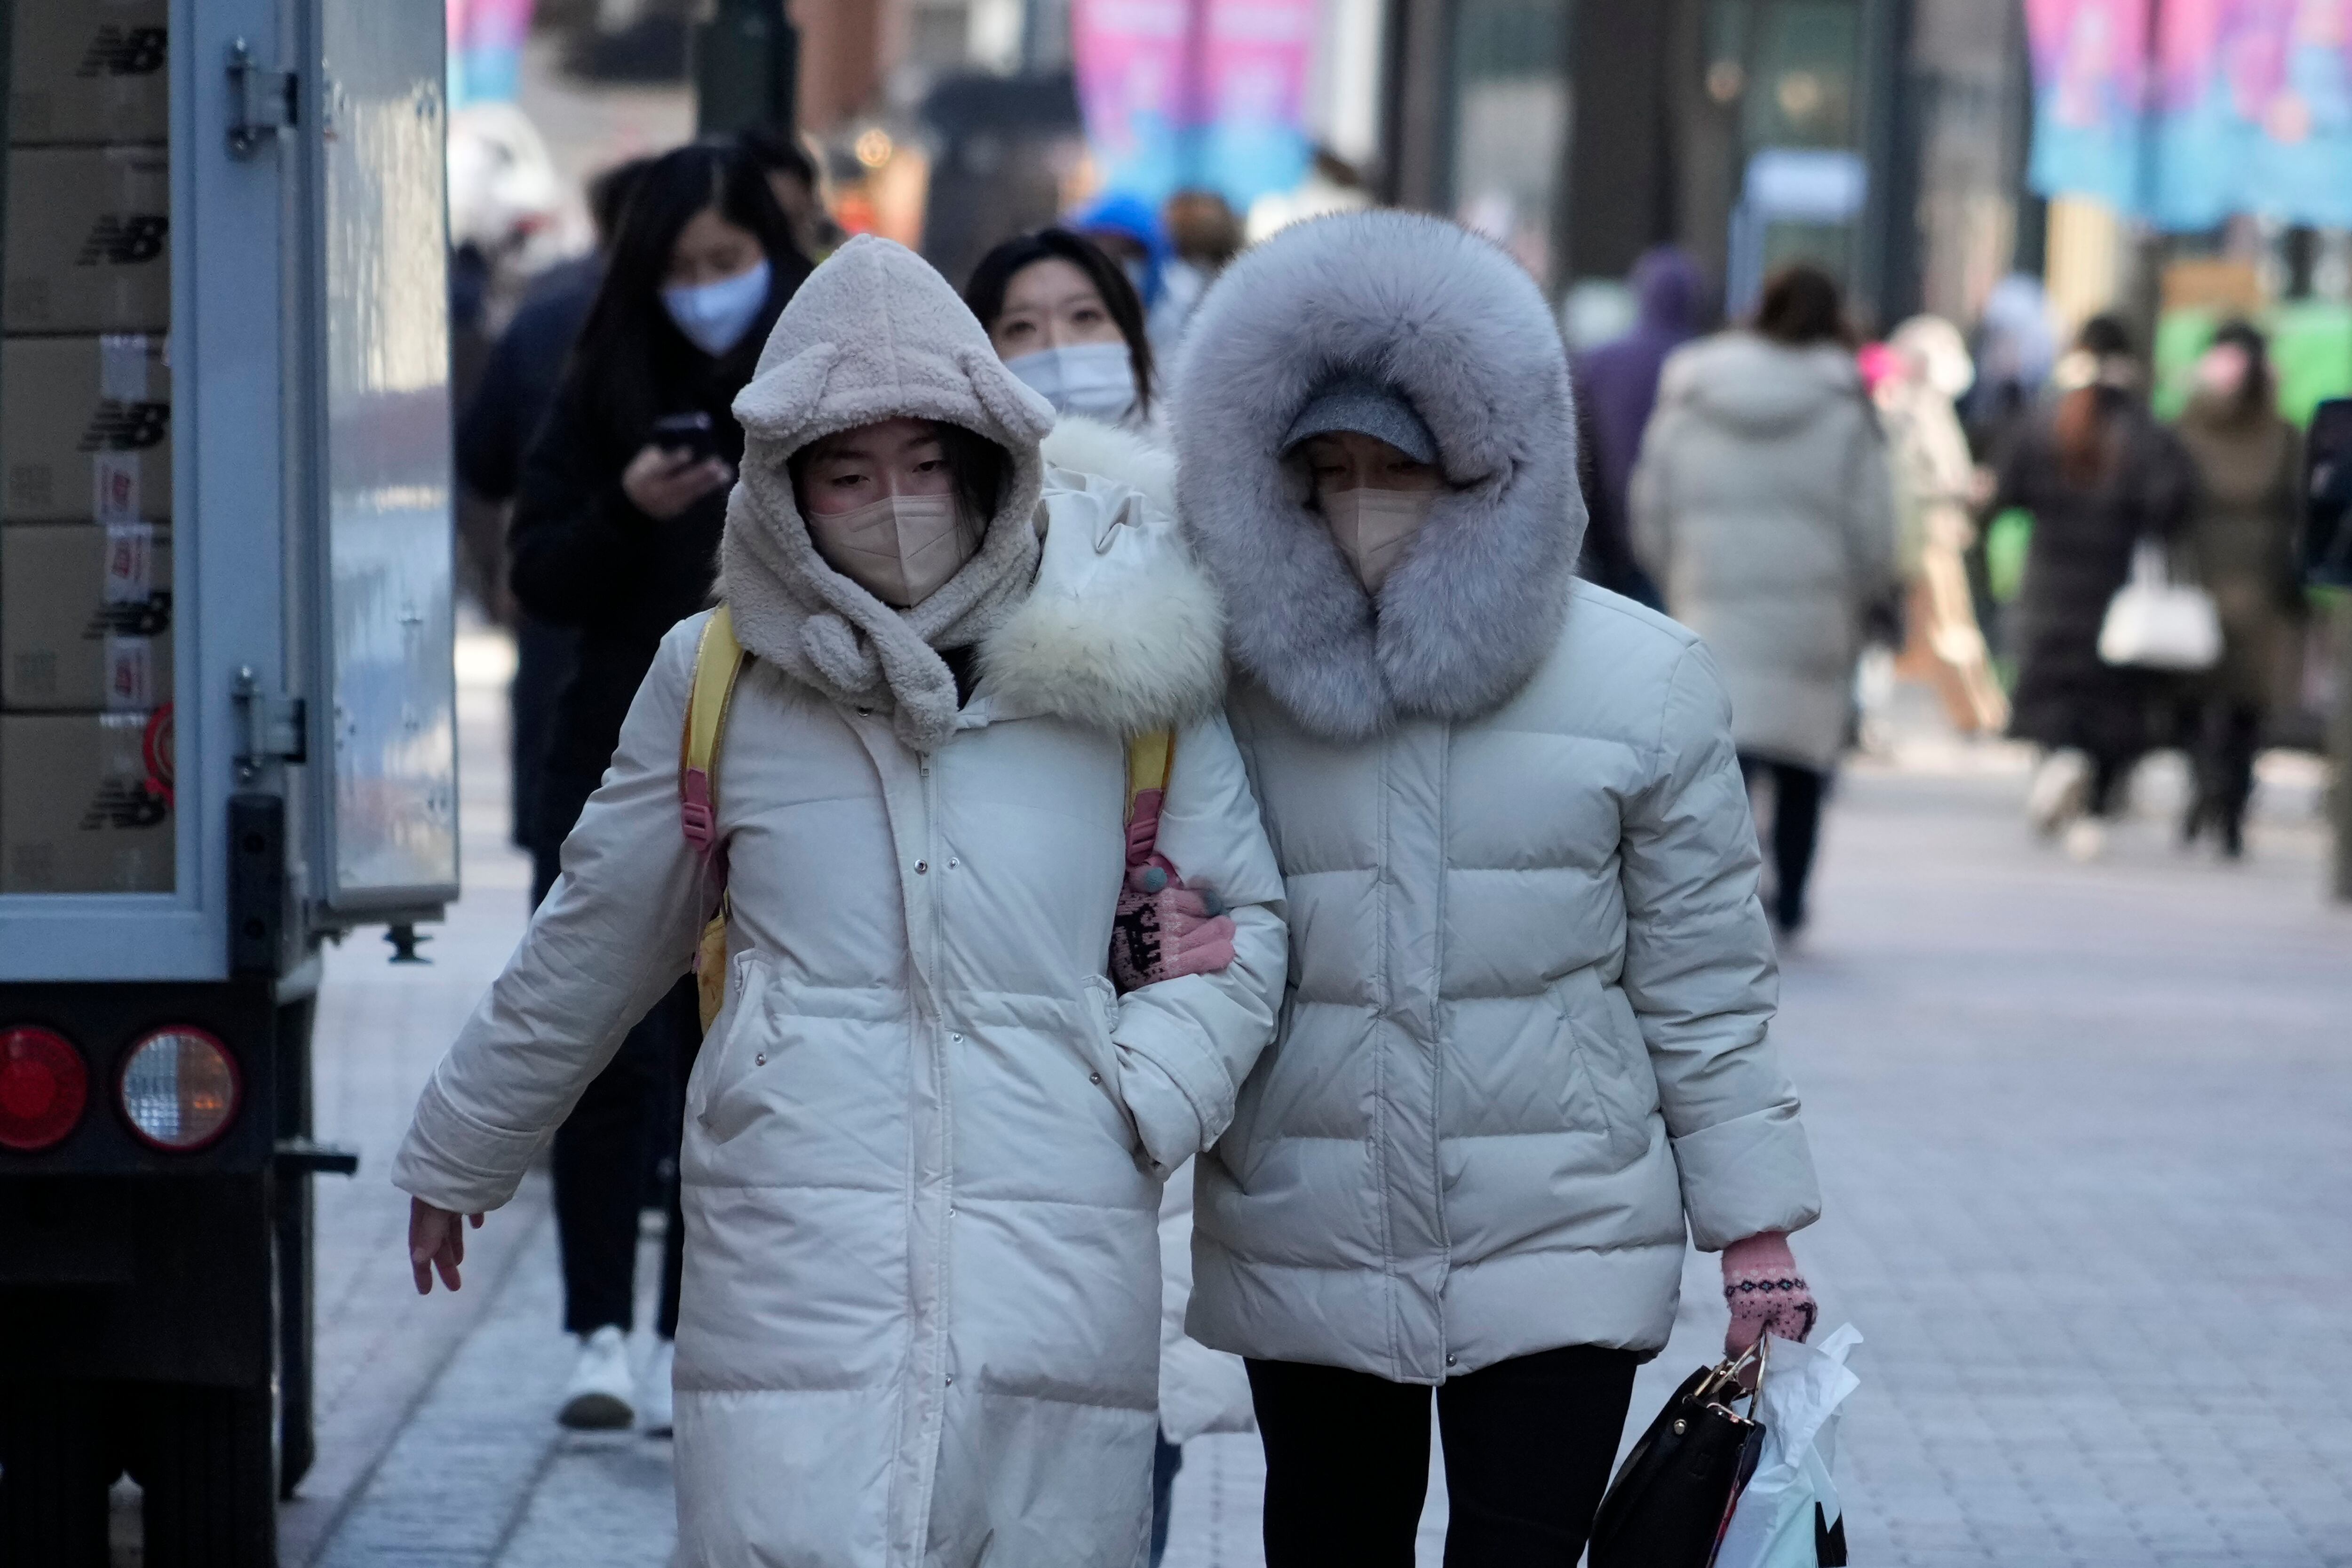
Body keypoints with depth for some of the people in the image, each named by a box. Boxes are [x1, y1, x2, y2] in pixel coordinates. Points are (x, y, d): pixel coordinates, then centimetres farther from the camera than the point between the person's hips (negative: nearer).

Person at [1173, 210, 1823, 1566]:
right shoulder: (1241, 677, 0)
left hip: (1559, 1249, -2)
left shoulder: (1643, 680, -2)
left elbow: (1702, 986, 2)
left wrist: (1756, 1227, 0)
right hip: (1303, 1243, 2)